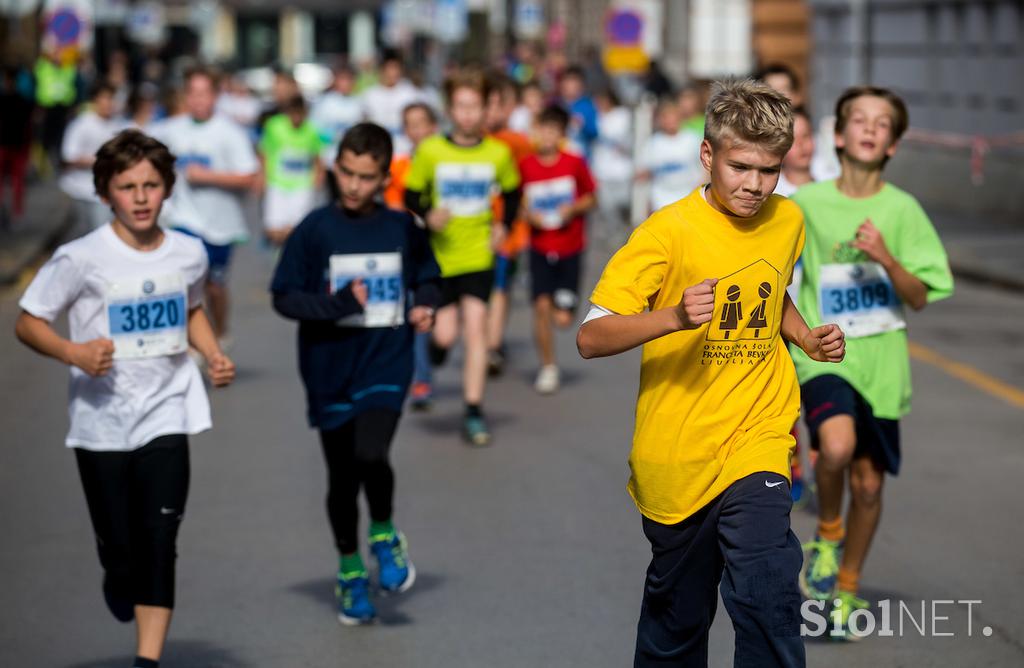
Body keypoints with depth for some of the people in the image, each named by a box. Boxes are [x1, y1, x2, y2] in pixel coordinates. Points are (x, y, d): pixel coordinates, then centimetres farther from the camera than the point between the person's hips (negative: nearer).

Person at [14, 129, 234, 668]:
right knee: (120, 549, 6)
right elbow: (27, 323, -5)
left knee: (160, 542, -9)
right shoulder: (80, 258, -11)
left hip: (166, 413, 2)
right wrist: (75, 353, -23)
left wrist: (213, 355, 4)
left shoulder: (188, 253, 1)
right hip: (101, 421, -2)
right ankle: (120, 586, 43)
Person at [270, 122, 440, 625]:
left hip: (387, 365, -1)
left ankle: (384, 535, 6)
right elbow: (284, 297, -6)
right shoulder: (316, 230, -7)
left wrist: (424, 305, -4)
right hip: (332, 371, 1)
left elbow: (427, 277, 17)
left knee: (371, 454, -23)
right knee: (342, 478, 11)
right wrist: (337, 305, -20)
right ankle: (350, 572, 32)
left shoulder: (402, 228, 0)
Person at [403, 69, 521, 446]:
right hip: (440, 257, -1)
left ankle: (474, 414, -2)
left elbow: (512, 194, 17)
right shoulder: (430, 152, -4)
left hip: (478, 256, 1)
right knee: (445, 336, -5)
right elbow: (411, 196, 2)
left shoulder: (498, 153, 1)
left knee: (475, 329, -9)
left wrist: (503, 225, 3)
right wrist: (428, 216, -17)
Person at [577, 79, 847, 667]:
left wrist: (809, 338, 5)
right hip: (678, 452, -2)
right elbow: (591, 338, -17)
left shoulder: (787, 221, 3)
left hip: (757, 435, 2)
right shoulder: (668, 231, -13)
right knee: (676, 618, 13)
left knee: (766, 592, -21)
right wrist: (675, 318, -33)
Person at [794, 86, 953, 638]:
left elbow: (921, 299, -3)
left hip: (881, 361, 2)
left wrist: (886, 259, -19)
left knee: (868, 484, 7)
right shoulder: (807, 203, -2)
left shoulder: (902, 209, -1)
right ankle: (827, 535, 0)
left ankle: (846, 588, 29)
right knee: (836, 445, -30)